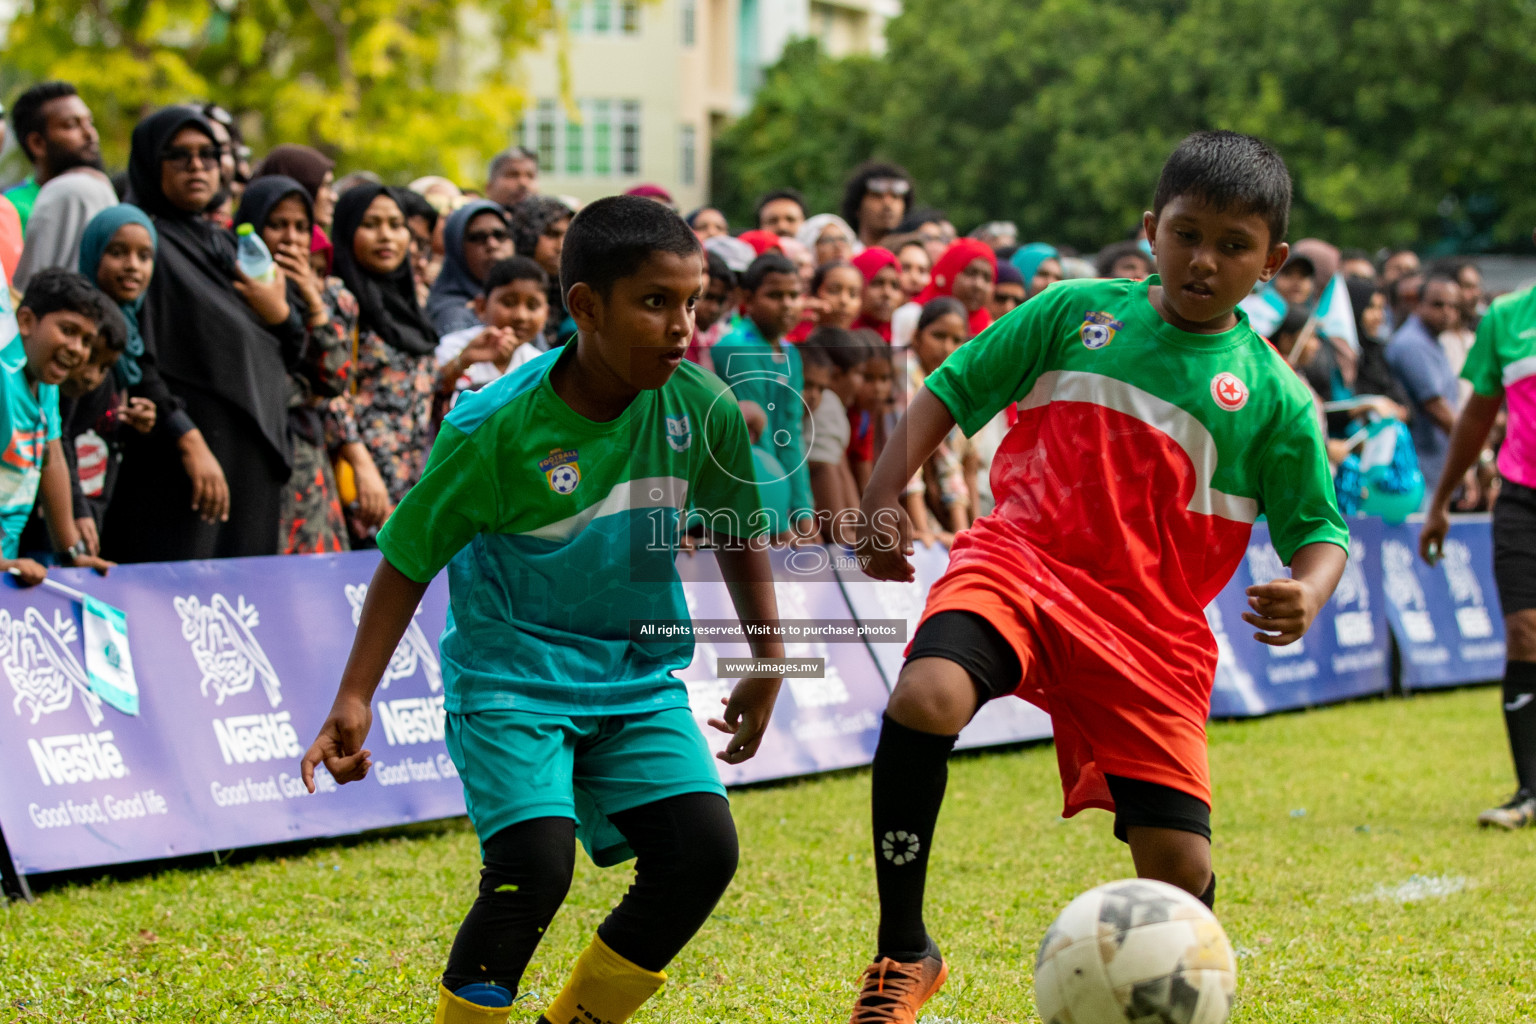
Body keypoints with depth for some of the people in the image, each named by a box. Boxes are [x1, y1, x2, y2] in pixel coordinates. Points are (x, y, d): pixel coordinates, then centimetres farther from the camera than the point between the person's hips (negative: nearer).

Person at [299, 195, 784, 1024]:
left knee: (702, 850, -11)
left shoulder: (700, 407, -8)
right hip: (513, 673, -4)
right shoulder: (494, 428, -19)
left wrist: (767, 664, 14)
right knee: (536, 861, -24)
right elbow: (408, 562, -9)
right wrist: (354, 699, -14)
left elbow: (736, 536, 11)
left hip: (639, 677, 5)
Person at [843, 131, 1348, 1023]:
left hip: (1152, 626, 1)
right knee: (926, 698, -33)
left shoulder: (1271, 396, 5)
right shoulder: (1076, 312, 8)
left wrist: (1307, 595, -16)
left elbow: (1320, 531, 7)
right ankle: (903, 951, -17)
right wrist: (882, 501, -2)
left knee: (1179, 866, -7)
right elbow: (948, 395, 12)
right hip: (1020, 559, 0)